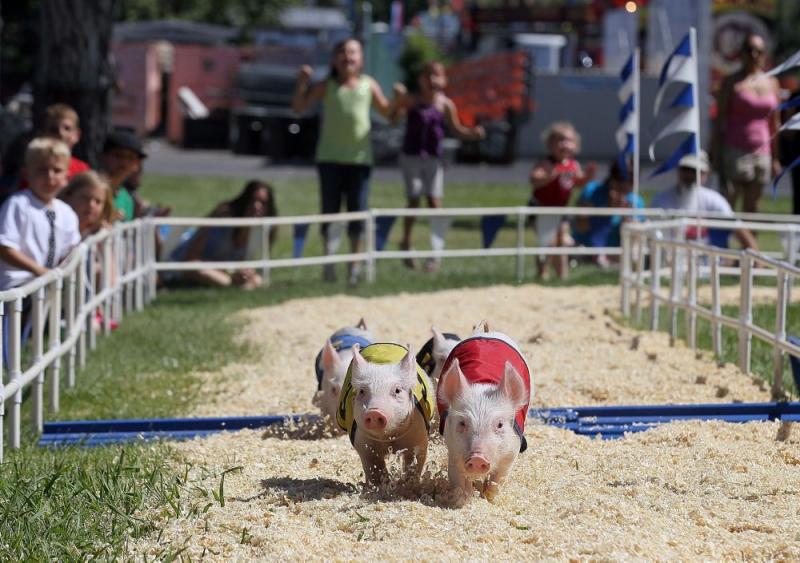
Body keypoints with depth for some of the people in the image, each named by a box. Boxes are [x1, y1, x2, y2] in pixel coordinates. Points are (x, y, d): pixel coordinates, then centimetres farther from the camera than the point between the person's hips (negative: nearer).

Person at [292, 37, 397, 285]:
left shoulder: (368, 84, 6)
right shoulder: (327, 86, 2)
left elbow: (386, 111, 15)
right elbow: (299, 107, -1)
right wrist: (302, 83, -14)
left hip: (360, 157, 1)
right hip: (330, 157, -1)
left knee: (358, 211, 2)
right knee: (330, 210, 0)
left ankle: (355, 262, 12)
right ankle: (328, 259, 8)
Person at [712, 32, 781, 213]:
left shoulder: (771, 83, 11)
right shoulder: (732, 83, -1)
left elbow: (774, 123, 15)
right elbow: (719, 121, -2)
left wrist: (775, 157, 13)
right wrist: (716, 156, -7)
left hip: (762, 152, 4)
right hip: (735, 150, -4)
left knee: (751, 208, 4)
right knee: (728, 205, -10)